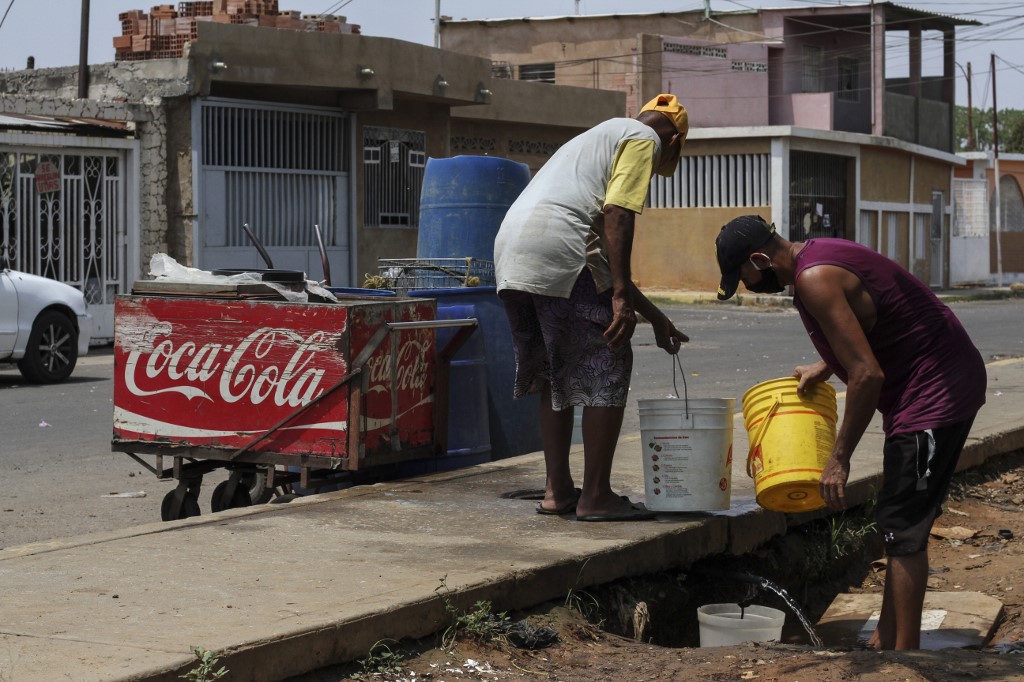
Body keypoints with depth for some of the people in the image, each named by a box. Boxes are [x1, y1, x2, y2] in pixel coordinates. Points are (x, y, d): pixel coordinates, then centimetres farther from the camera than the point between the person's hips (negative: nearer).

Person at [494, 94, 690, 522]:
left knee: (553, 374, 19)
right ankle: (596, 496, 1)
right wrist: (622, 298, -14)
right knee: (607, 371, 0)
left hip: (510, 252, 9)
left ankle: (557, 489, 20)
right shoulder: (643, 139, 9)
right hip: (560, 252, -9)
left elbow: (606, 254, 36)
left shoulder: (597, 138, 36)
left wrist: (655, 317, 37)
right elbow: (617, 217, -9)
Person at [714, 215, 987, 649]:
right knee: (900, 524, 15)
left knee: (902, 528, -8)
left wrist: (839, 458, -18)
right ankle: (885, 642, 22)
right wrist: (824, 367, 11)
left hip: (934, 392, -11)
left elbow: (867, 374, -25)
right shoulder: (819, 255, 10)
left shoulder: (815, 280, -21)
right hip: (949, 381, 11)